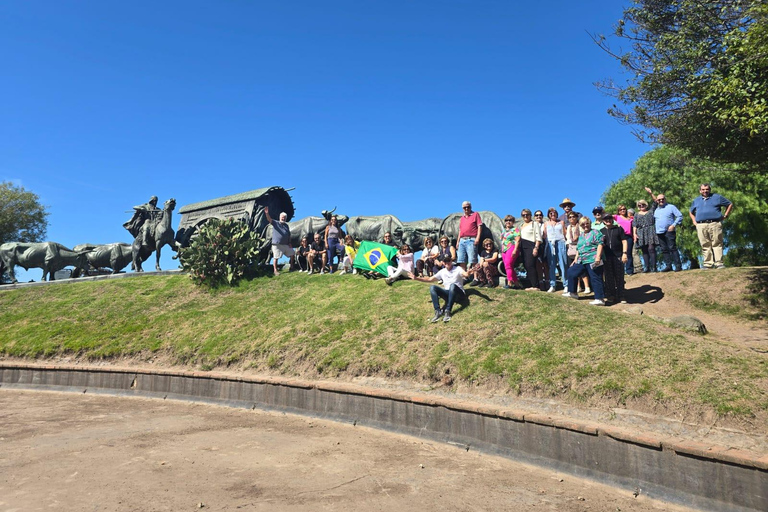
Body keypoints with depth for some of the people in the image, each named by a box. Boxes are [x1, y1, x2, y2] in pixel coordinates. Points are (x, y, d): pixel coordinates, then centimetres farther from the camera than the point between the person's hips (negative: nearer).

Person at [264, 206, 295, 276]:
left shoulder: (286, 225, 15)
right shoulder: (275, 223, 0)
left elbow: (289, 235, 15)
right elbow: (269, 219, -19)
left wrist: (289, 243, 5)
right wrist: (267, 213, -38)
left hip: (286, 244, 6)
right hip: (277, 244, -5)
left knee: (292, 254, 13)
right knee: (275, 257, -4)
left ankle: (292, 266, 31)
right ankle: (275, 270, 5)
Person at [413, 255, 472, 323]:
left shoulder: (457, 269, -3)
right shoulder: (442, 272, 11)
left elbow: (465, 274, -25)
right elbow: (430, 279, 12)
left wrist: (469, 273, -50)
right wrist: (416, 278, 2)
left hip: (459, 294, -4)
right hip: (448, 294, 5)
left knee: (453, 285, -38)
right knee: (432, 287, -19)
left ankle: (447, 311, -41)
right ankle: (438, 312, -32)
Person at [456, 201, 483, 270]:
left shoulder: (475, 214, 7)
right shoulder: (462, 218, 24)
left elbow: (480, 226, -2)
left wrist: (478, 238, -13)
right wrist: (458, 241, 17)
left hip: (471, 240, -6)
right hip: (462, 240, 6)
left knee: (472, 260, -11)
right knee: (461, 261, 2)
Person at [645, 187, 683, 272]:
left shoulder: (671, 207, 4)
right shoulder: (656, 209, 19)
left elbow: (680, 216, 0)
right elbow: (653, 219, 31)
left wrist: (673, 225, -11)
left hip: (669, 231, -5)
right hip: (659, 232, 5)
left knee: (672, 248, -11)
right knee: (664, 250, 4)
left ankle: (678, 265, -10)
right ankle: (669, 266, 8)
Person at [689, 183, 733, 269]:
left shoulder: (717, 197, 13)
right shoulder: (696, 201, 22)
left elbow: (730, 204, 18)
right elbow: (691, 212, 35)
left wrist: (725, 216, 7)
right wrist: (694, 221, 18)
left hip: (715, 224, -2)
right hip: (701, 226, 2)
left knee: (717, 244, -7)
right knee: (705, 246, -1)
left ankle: (719, 263, -8)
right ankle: (708, 263, 0)